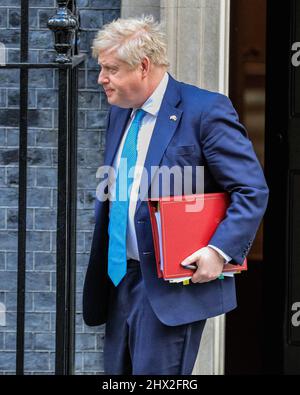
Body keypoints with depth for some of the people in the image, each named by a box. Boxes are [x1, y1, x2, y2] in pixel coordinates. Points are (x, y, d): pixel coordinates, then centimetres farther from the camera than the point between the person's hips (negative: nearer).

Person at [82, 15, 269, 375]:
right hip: (120, 278, 8)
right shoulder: (119, 113, 13)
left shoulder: (206, 110, -12)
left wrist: (219, 250, -23)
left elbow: (253, 191, -13)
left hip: (172, 285, -8)